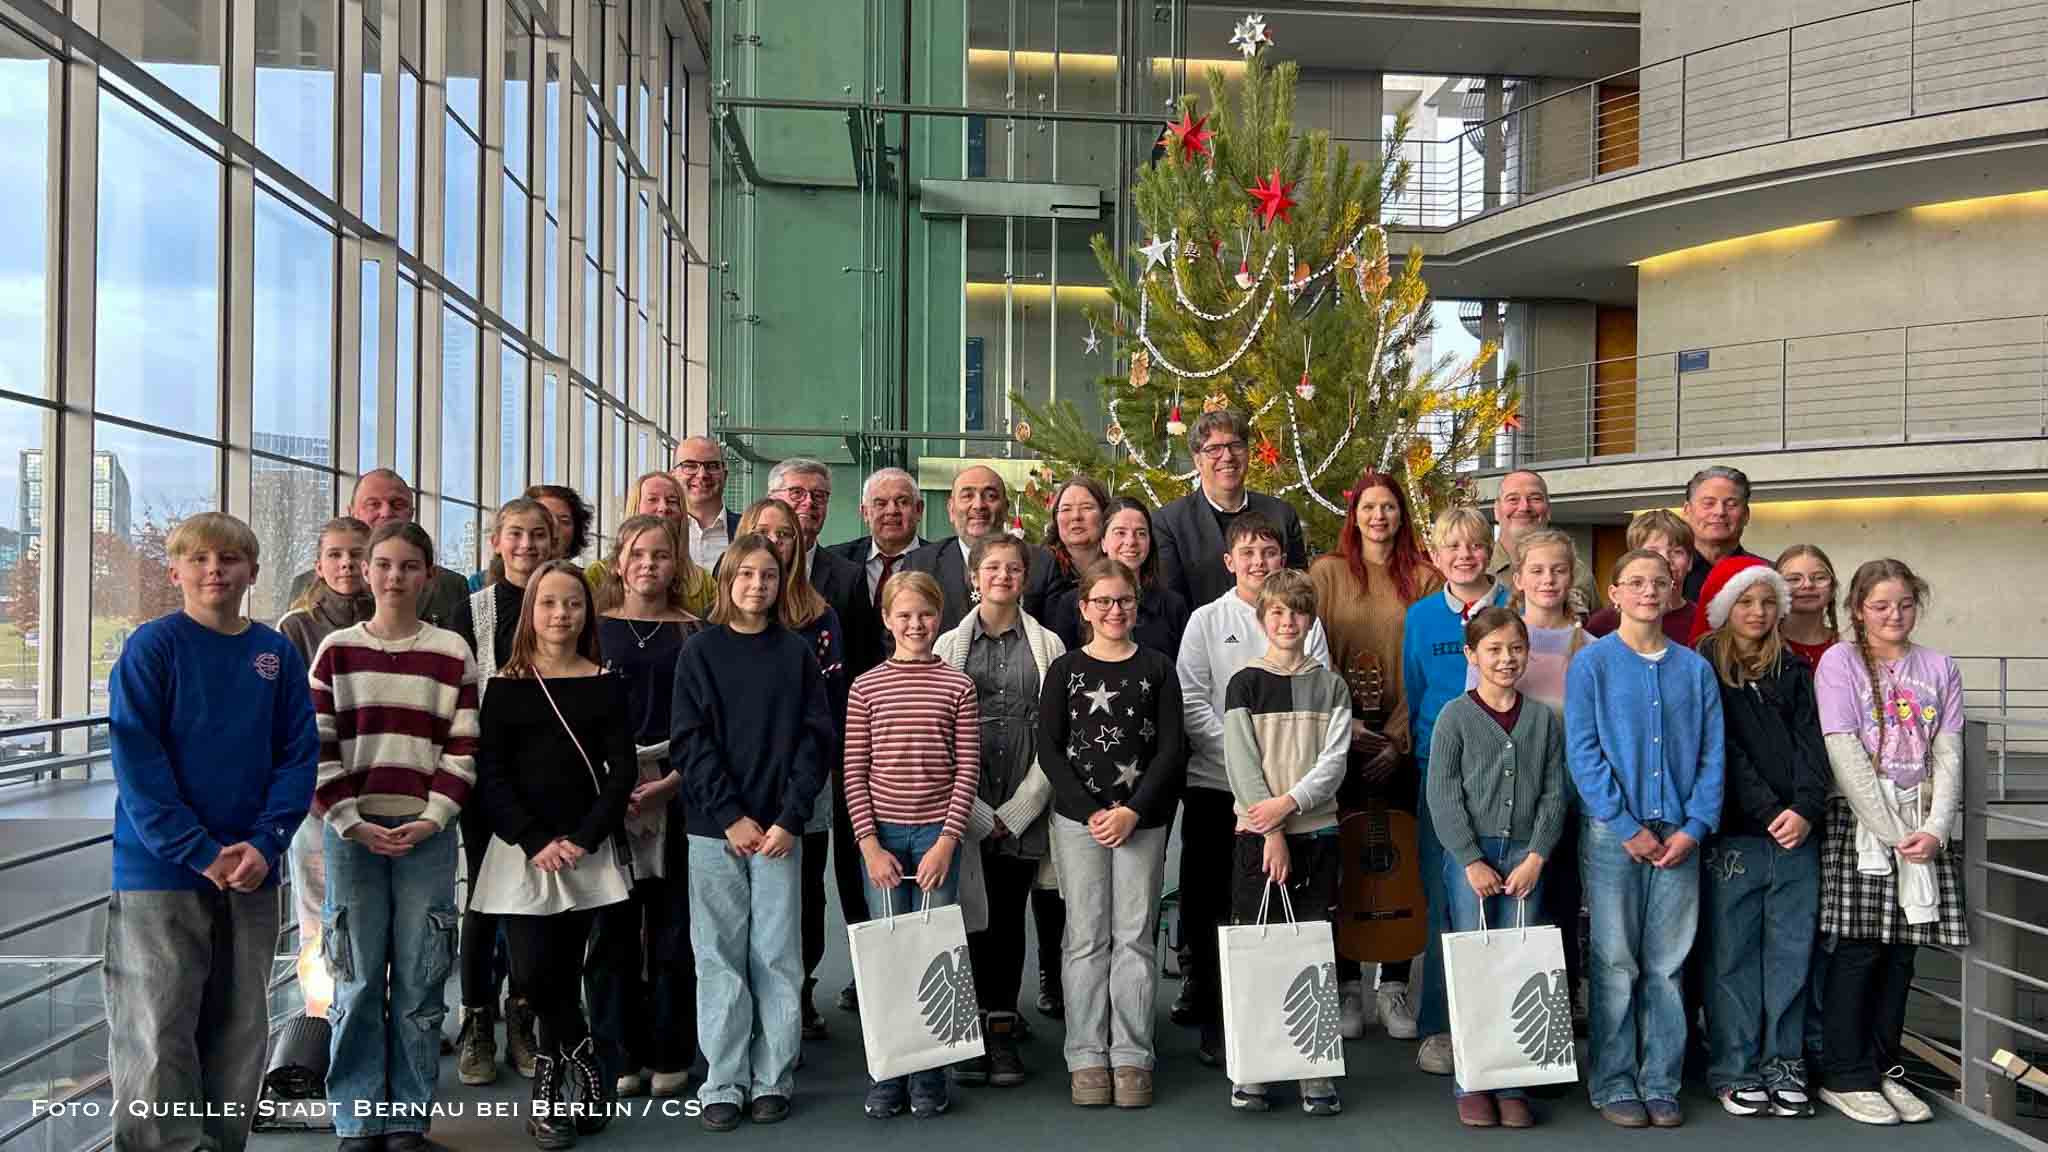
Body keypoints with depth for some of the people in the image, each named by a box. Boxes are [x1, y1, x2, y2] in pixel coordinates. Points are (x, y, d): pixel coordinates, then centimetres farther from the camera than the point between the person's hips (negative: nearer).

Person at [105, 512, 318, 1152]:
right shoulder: (153, 647, -5)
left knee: (239, 1032, 12)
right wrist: (199, 852, -17)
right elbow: (135, 759, -11)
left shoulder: (279, 655, 6)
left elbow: (299, 754, 3)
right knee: (156, 1034, -1)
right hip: (159, 870, -4)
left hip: (251, 874, 4)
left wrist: (265, 843, -11)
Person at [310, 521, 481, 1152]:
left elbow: (462, 749, 1)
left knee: (419, 982, 4)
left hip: (427, 833, 0)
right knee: (358, 981, 4)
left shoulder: (452, 652, 4)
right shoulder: (337, 650, 5)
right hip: (351, 832, 0)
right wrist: (352, 822, -9)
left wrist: (431, 819, -11)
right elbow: (316, 746, 1)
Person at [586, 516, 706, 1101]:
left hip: (679, 793, 0)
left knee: (673, 926, 2)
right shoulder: (593, 628, 7)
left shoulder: (695, 634, 6)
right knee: (612, 927, 2)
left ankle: (668, 1055, 13)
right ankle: (619, 1056, 13)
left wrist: (673, 781, -10)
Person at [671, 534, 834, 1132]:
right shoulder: (700, 651, 3)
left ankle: (773, 1080, 13)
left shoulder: (797, 653, 6)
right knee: (721, 957, 3)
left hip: (779, 829, 1)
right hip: (714, 828, 0)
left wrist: (790, 818, -9)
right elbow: (690, 741, -3)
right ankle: (724, 1083, 12)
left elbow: (816, 738, 1)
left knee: (777, 957, 3)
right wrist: (730, 818, -11)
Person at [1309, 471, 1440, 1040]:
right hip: (1340, 737, -1)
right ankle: (1347, 986, 12)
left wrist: (1398, 736, -7)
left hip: (1402, 742, 1)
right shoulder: (1327, 572, 5)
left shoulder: (1423, 579, 6)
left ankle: (1394, 985, 14)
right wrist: (1342, 718, -11)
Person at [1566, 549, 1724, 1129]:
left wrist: (1694, 827, -6)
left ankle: (1660, 1084, 17)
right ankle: (1613, 1084, 12)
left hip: (1679, 835, 3)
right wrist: (1626, 827, -12)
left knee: (1667, 965, 7)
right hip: (1612, 834, -3)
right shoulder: (1592, 663, 0)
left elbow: (1712, 755, 6)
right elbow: (1583, 753, -7)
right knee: (1615, 964, 2)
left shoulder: (1695, 669, 9)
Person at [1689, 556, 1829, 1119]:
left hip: (1798, 833, 4)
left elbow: (1810, 744, 4)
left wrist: (1805, 807, -10)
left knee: (1791, 951, 6)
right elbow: (1722, 751, -5)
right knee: (1733, 955, 1)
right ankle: (1734, 1070, 9)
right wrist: (1768, 811, -12)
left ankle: (1784, 1063, 16)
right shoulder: (1702, 670, 1)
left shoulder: (1794, 671, 14)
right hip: (1734, 834, -4)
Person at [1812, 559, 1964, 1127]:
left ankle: (1883, 1068, 18)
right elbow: (1845, 753, -9)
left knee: (1901, 950, 6)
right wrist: (1892, 833, -13)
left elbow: (1947, 755, 6)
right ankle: (1845, 1078, 4)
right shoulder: (1840, 661, -1)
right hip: (1859, 821, -4)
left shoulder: (1939, 668, 11)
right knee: (1859, 948, -5)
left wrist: (1935, 829, -8)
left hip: (1921, 825, 4)